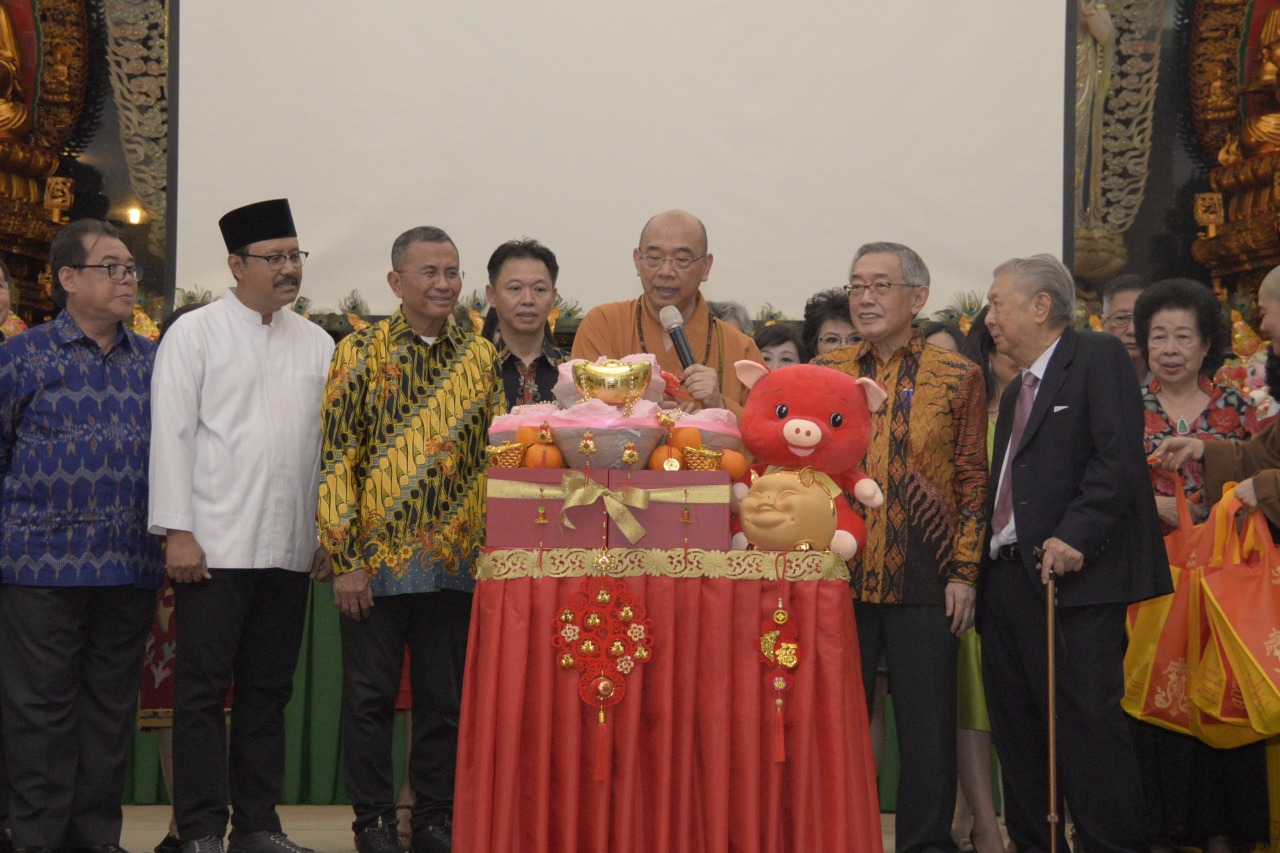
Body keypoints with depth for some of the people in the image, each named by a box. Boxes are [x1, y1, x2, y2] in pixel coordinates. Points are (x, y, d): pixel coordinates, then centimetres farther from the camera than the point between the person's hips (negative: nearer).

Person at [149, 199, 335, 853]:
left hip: (290, 549, 4)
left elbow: (327, 445, 15)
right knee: (203, 689, -2)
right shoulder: (195, 334, 1)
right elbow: (171, 434, -4)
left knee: (268, 689, 9)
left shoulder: (317, 344, 14)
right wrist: (177, 531, -11)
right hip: (214, 545, -4)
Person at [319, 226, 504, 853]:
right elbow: (337, 460, -5)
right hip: (376, 561, -3)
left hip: (458, 565, 3)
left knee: (445, 701, 9)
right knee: (370, 699, 4)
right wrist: (346, 560, -10)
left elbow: (496, 456, 12)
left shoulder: (481, 357, 9)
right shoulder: (361, 352, -1)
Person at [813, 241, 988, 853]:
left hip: (924, 578, -1)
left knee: (927, 721, 3)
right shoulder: (823, 372, 9)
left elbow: (974, 480, 2)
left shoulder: (956, 377, 4)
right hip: (839, 575, 2)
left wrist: (964, 573, -4)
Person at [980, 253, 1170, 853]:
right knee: (1016, 729, 10)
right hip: (1009, 579, 9)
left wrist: (1075, 536, -22)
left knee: (1088, 722, -11)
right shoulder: (1015, 392, 25)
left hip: (1075, 577, -9)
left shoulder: (1099, 359, -2)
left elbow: (1119, 459, -15)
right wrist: (984, 565, 12)